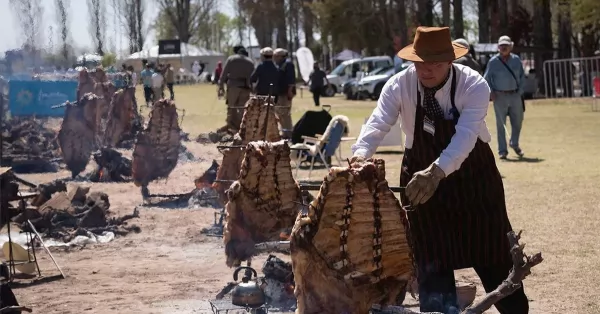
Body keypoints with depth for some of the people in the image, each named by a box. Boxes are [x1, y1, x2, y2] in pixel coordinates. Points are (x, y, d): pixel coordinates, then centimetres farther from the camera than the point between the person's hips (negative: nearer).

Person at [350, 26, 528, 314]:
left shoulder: (473, 86, -23)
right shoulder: (400, 85, -16)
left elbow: (465, 136, -36)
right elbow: (378, 123, -28)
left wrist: (436, 172, -54)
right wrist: (360, 155, -50)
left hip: (473, 176, -1)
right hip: (422, 177, 1)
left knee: (492, 258, 8)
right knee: (432, 264, -1)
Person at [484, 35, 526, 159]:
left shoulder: (516, 60, 6)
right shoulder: (493, 61, -2)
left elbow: (522, 76, 12)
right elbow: (487, 78, 2)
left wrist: (520, 90, 1)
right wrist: (491, 92, -9)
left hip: (515, 95, 3)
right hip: (500, 96, -3)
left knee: (518, 122, 9)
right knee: (501, 124, -1)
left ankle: (514, 144, 33)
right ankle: (502, 150, 4)